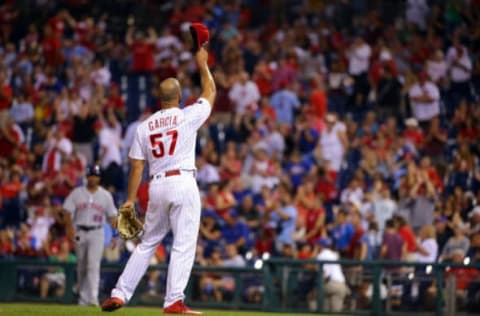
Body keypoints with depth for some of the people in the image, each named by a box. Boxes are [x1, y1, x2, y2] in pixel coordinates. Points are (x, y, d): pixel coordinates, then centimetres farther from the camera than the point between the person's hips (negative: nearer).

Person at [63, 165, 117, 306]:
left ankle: (93, 298, -23)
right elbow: (68, 210, -2)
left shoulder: (106, 195, 6)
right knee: (81, 266, 8)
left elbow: (112, 215, 6)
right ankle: (83, 298, 19)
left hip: (97, 232, -2)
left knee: (93, 265, -16)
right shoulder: (77, 193, 5)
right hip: (80, 232, 2)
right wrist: (70, 227, -17)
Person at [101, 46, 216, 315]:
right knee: (184, 244, -4)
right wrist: (203, 65, 26)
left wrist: (130, 199, 8)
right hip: (183, 183, -5)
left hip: (157, 186, 5)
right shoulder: (188, 117, -2)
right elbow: (211, 93, 14)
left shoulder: (145, 126, 7)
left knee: (147, 243, 15)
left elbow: (137, 166, 5)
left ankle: (119, 294, 12)